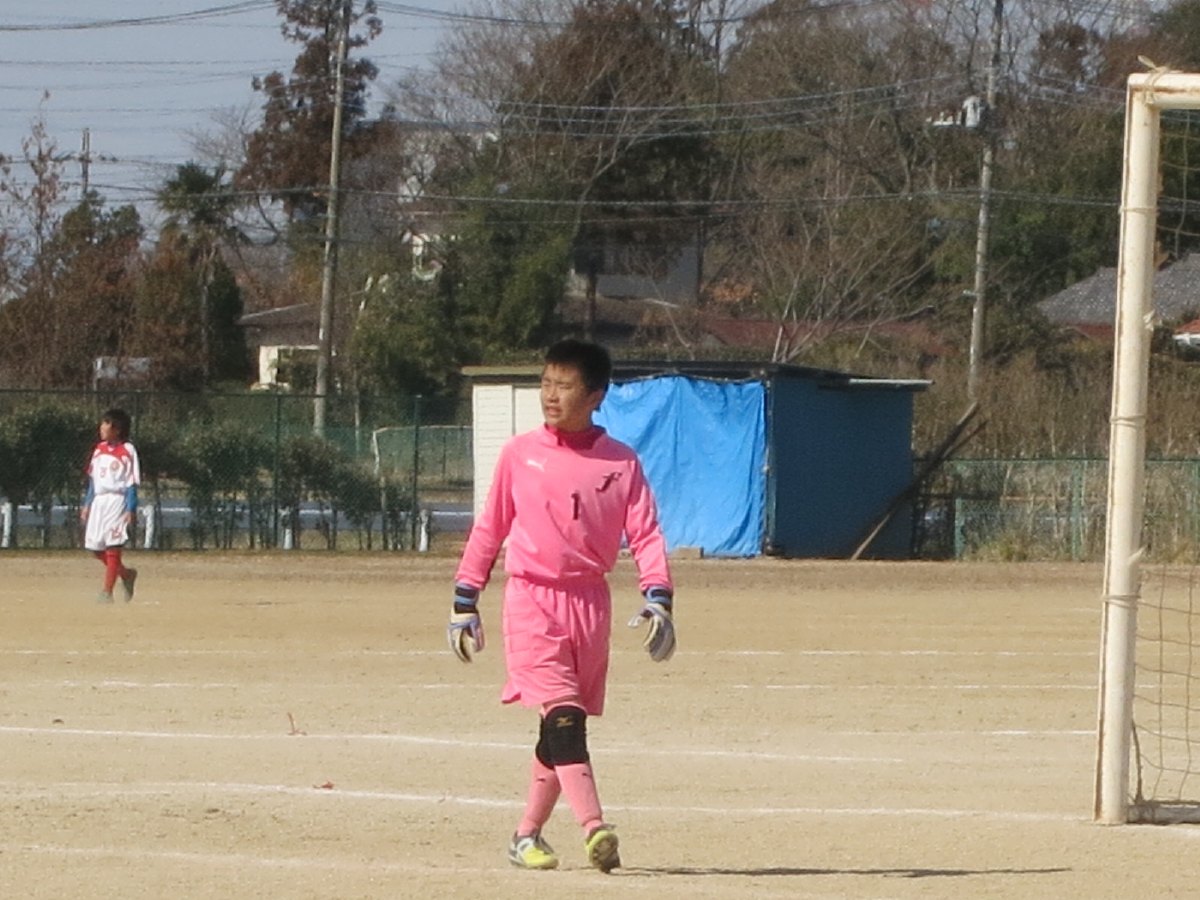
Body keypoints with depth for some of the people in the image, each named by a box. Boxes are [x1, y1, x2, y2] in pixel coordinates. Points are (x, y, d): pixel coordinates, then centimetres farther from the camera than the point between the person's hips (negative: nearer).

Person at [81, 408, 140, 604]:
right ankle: (126, 574, 26)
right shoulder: (99, 449, 12)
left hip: (117, 501, -7)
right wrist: (87, 504, 14)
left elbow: (132, 483, -9)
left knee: (113, 547, -7)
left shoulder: (127, 451, -7)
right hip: (98, 502, 7)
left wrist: (131, 509, -14)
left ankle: (107, 592, -5)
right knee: (95, 547, 7)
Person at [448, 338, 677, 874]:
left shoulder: (621, 463, 4)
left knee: (566, 723, 8)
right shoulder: (519, 454, 4)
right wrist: (465, 602, 9)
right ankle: (594, 830, -30)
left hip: (590, 603, 2)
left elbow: (645, 535, 0)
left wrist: (657, 600, -15)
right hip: (531, 599, -2)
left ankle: (528, 835, 22)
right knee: (562, 715, -17)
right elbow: (489, 529, 10)